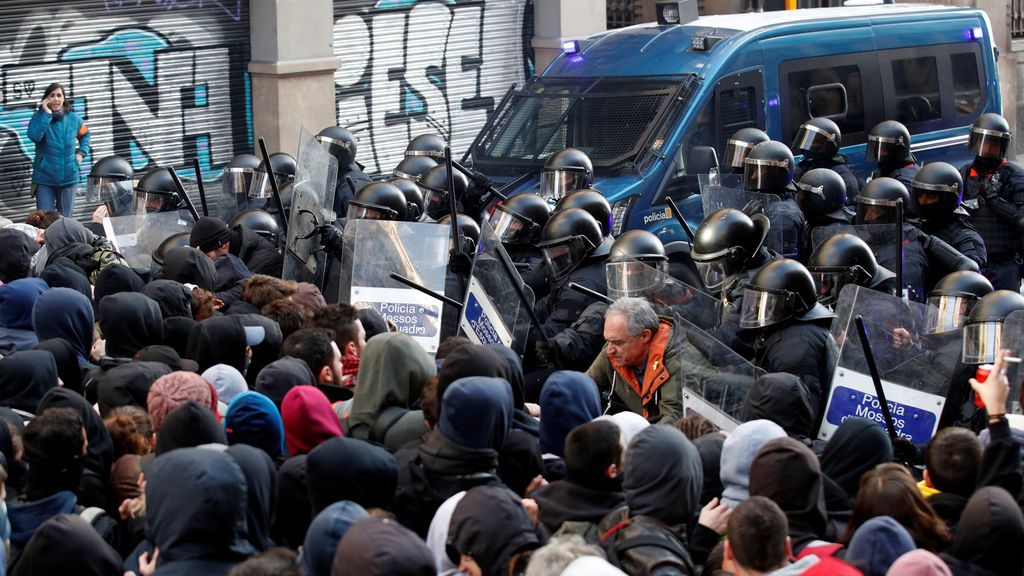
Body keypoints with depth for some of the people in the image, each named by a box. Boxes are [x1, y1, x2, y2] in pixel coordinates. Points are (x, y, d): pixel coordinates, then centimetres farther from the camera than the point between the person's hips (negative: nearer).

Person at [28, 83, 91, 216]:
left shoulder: (73, 118, 2)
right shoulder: (39, 117, -6)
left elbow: (86, 134, 23)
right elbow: (34, 136, -26)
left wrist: (82, 152, 7)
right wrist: (46, 114, -22)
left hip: (68, 178, 3)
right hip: (44, 179, -2)